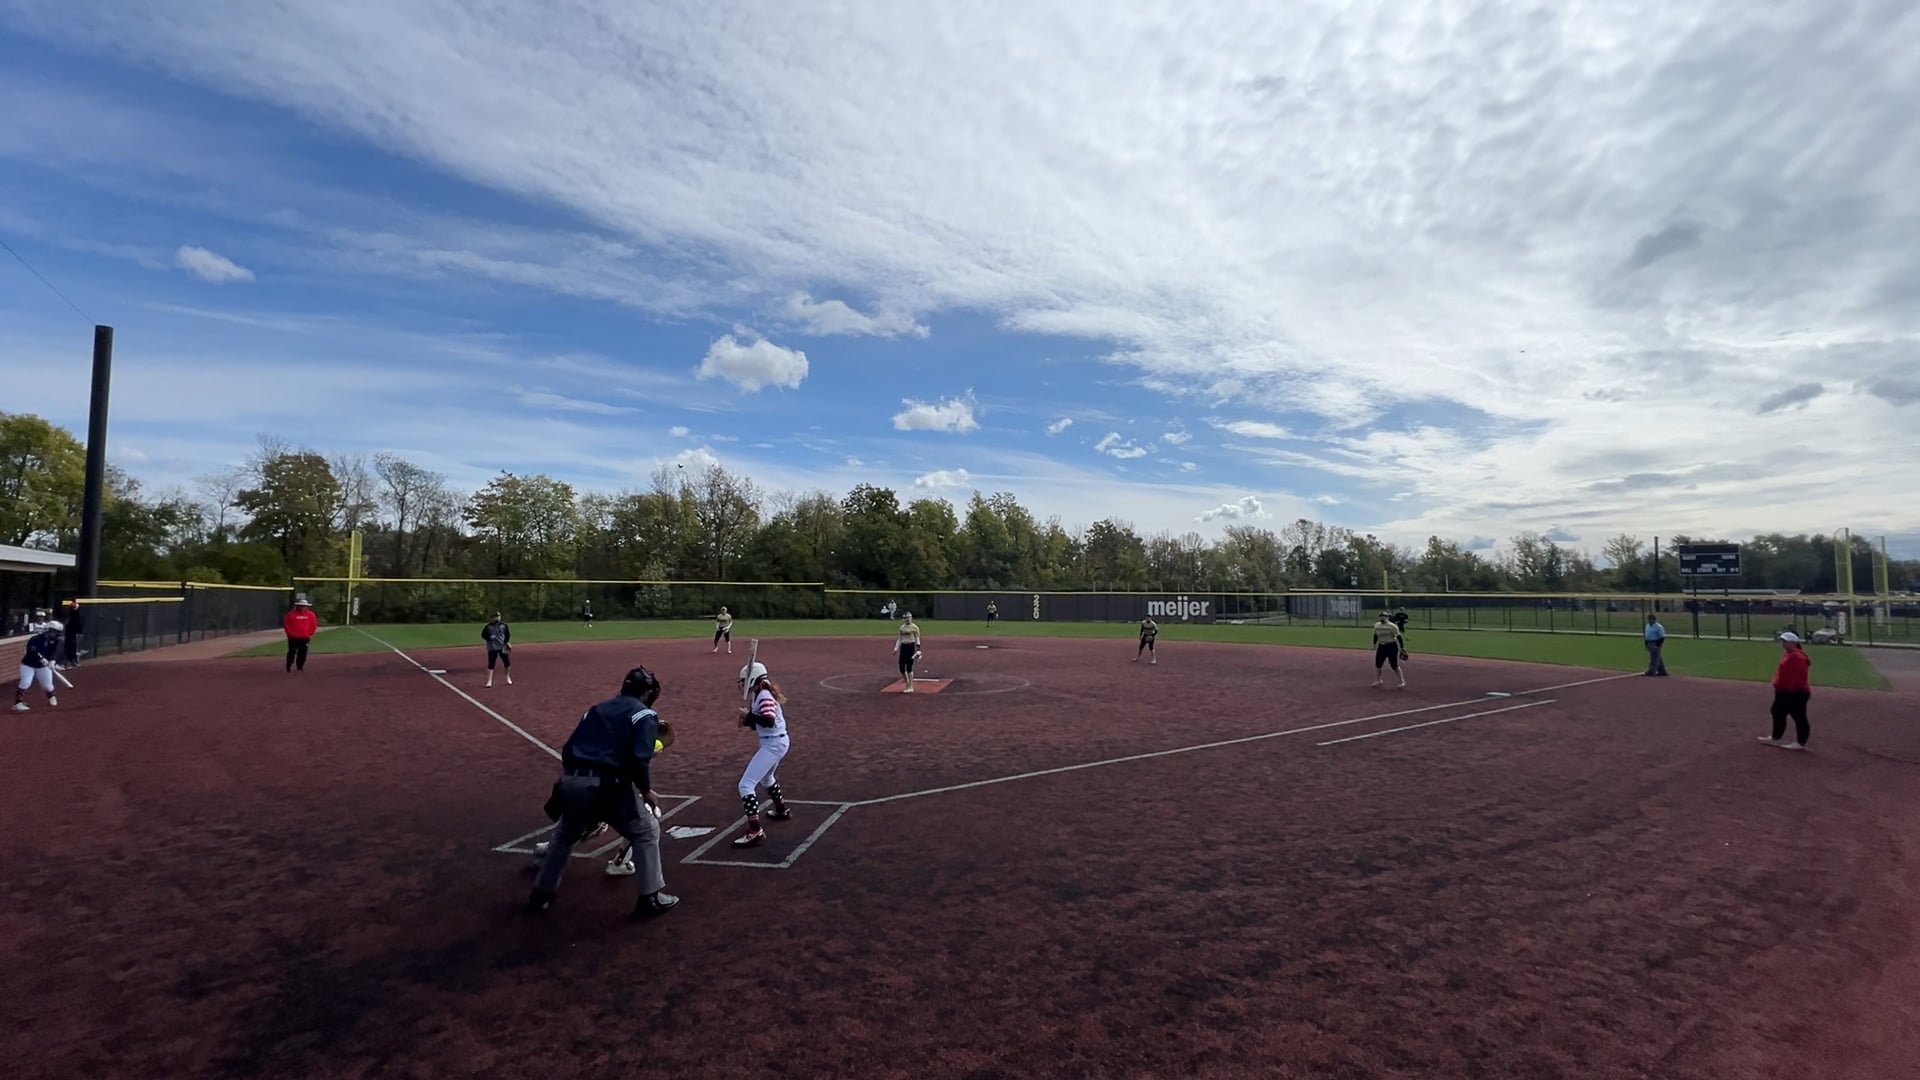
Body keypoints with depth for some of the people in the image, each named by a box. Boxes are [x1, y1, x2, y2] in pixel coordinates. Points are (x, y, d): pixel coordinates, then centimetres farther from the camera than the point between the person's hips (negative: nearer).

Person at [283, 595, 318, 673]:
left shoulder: (311, 615, 3)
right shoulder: (291, 614, -5)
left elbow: (314, 625, 8)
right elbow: (286, 624, -1)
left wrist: (310, 634, 2)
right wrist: (290, 633, -5)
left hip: (305, 638, 2)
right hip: (293, 638, -2)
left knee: (303, 653, 4)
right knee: (292, 652, 0)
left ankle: (300, 666, 15)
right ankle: (289, 667, 11)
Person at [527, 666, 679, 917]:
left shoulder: (597, 709, 23)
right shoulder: (644, 714, 4)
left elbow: (569, 749, 21)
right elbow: (639, 758, -11)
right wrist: (646, 790, 2)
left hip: (570, 783, 6)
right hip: (604, 786, -6)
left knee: (565, 836, 33)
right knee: (647, 831, 13)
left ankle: (541, 893, 44)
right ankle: (651, 897, 13)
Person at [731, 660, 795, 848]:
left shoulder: (764, 696, -18)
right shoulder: (761, 694, 11)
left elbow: (769, 721, -31)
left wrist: (748, 715, -21)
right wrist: (748, 721, -3)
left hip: (773, 745, -11)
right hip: (777, 743, 11)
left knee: (746, 785, -14)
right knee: (766, 778, 35)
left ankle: (755, 831, -18)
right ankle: (782, 810, 54)